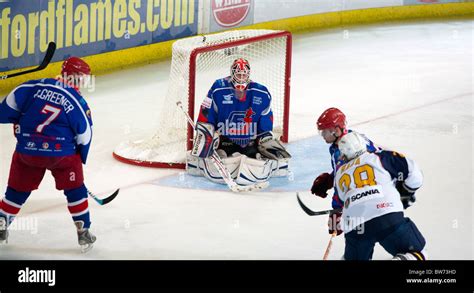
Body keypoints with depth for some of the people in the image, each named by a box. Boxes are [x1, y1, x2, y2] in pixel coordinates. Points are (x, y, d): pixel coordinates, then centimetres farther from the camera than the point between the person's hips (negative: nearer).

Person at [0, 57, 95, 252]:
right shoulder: (76, 102, -4)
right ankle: (83, 233, 12)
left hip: (27, 149, 2)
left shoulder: (37, 86, -1)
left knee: (17, 189, 19)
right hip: (61, 152, -2)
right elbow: (84, 134, 1)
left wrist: (16, 121, 19)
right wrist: (82, 158, 17)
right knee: (75, 190, 13)